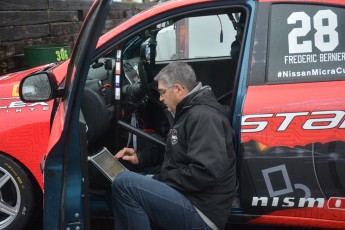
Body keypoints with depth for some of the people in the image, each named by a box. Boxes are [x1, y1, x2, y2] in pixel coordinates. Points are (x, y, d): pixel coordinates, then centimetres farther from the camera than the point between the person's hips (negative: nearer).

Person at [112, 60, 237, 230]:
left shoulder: (204, 116, -17)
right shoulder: (186, 113, 18)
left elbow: (207, 172, -28)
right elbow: (173, 150, 30)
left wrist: (162, 179, -18)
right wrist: (139, 157, 16)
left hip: (201, 213, -11)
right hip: (187, 197, 11)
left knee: (124, 183, -22)